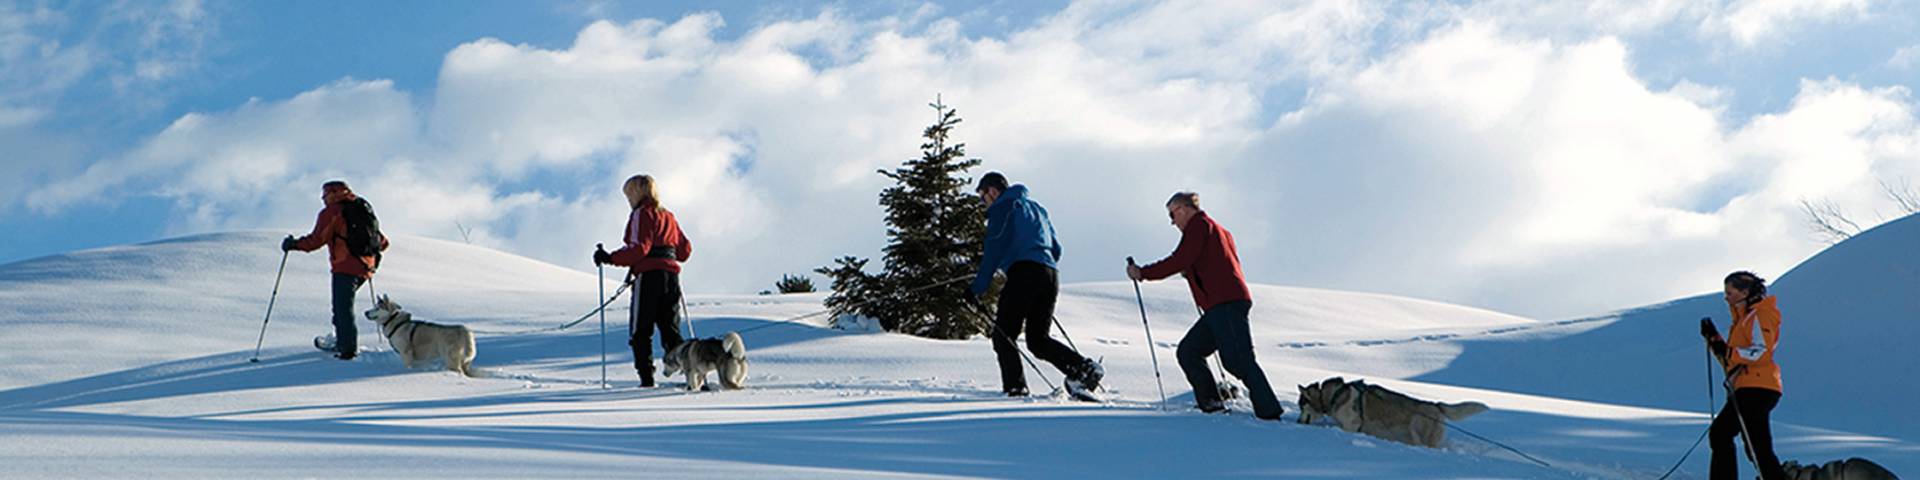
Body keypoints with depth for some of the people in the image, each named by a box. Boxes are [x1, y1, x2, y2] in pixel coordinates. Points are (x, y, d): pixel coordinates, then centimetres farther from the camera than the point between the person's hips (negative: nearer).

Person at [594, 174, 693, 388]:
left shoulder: (642, 214, -4)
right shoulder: (668, 216, 19)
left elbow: (638, 248, -15)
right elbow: (685, 250, 20)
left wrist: (610, 258, -13)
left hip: (649, 275, -7)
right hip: (671, 274, 7)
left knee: (640, 332, -1)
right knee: (670, 331, 10)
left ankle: (647, 378, -8)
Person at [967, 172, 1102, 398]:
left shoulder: (1002, 207, 4)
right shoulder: (1035, 207, 29)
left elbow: (993, 251, -6)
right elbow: (1056, 249, 28)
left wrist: (977, 289, -7)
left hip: (1023, 272, -8)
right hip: (1050, 275, 8)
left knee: (1003, 337, -3)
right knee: (1038, 340, 12)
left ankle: (1015, 389, -16)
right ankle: (1084, 368, -8)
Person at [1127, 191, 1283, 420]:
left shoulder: (1198, 225, 0)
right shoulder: (1218, 230, 29)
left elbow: (1180, 260, -12)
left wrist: (1143, 273, -5)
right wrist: (1190, 273, 29)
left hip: (1225, 304, -10)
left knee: (1237, 359, -16)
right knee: (1188, 351, 10)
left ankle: (1269, 411, -21)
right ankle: (1210, 403, 5)